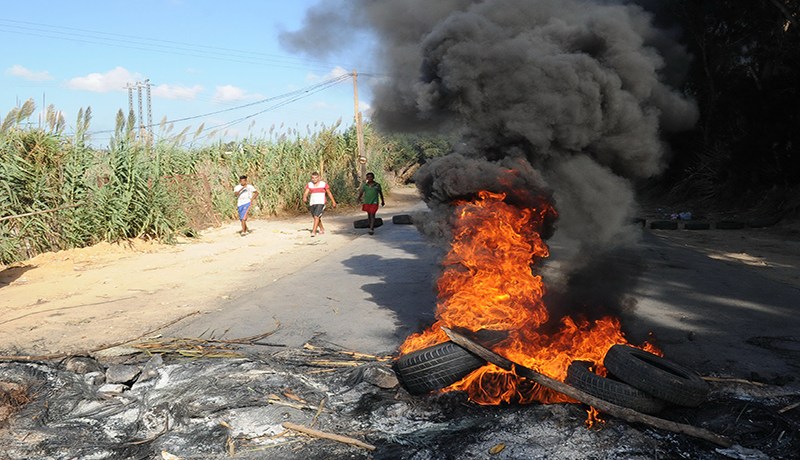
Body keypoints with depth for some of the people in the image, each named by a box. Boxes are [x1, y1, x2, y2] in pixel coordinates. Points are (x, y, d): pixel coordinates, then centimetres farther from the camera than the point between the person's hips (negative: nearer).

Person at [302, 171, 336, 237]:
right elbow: (306, 193, -6)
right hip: (312, 204, 5)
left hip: (321, 203, -5)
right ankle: (322, 229, 39)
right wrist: (304, 198, -28)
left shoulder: (324, 184, -3)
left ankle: (313, 232, -18)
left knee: (316, 217, -18)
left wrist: (333, 202, 9)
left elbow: (329, 193, 5)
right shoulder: (309, 185, 4)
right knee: (316, 217, 17)